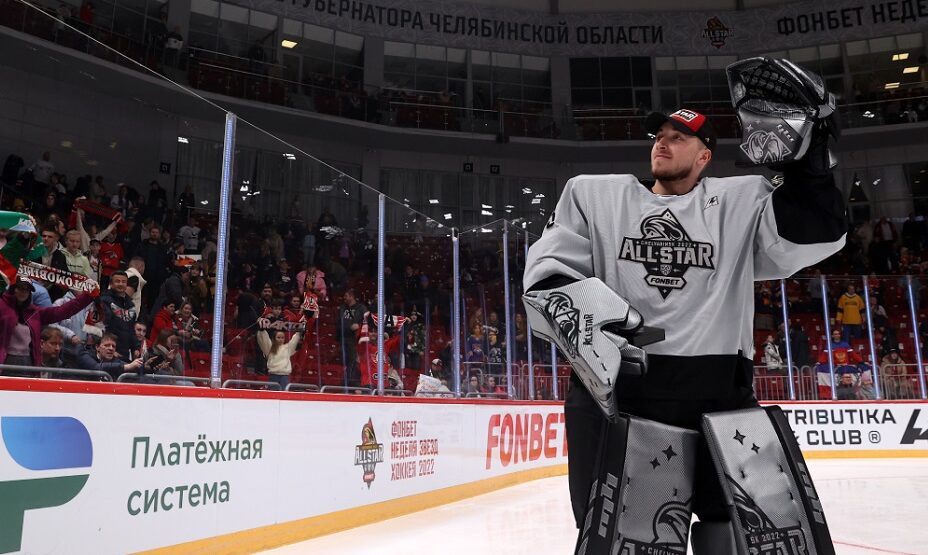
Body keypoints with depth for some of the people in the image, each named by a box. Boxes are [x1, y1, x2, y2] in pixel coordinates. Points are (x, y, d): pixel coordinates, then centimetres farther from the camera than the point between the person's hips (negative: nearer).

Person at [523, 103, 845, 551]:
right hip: (610, 385, 0)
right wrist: (589, 317, -15)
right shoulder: (594, 195, 11)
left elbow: (815, 230, 0)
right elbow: (546, 272, 2)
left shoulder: (744, 201, 12)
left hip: (716, 391, 1)